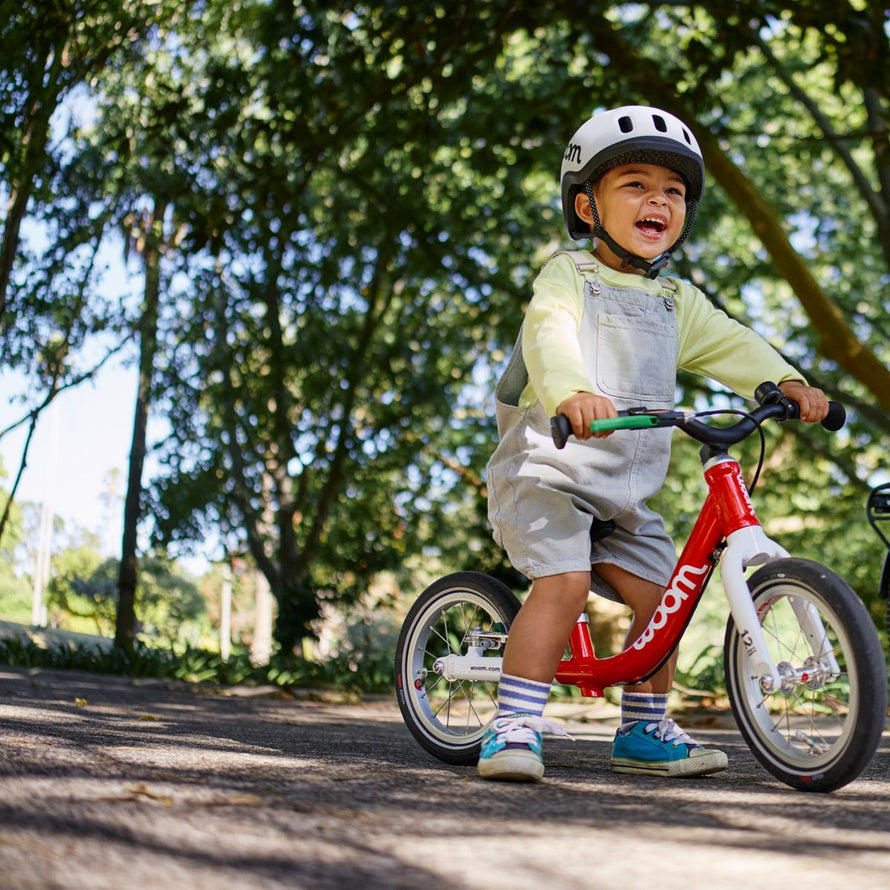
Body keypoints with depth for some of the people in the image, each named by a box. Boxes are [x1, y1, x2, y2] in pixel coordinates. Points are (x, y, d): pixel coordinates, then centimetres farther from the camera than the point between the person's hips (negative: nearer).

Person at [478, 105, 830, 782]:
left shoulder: (677, 301, 15)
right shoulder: (567, 276, -5)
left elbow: (731, 346, 6)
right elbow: (549, 338, -25)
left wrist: (788, 381, -15)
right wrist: (572, 393, -46)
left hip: (626, 491, 6)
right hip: (547, 468, -6)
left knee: (658, 593, 2)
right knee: (564, 581, -24)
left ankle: (644, 731, 17)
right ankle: (514, 727, -19)